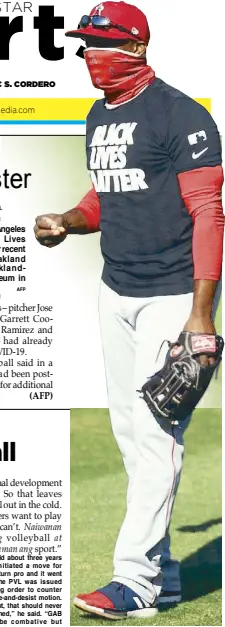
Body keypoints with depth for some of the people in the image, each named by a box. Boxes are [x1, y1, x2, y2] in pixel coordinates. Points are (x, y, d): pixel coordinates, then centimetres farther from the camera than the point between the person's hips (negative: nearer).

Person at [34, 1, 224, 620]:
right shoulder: (99, 117, 13)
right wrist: (68, 222, 3)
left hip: (173, 296, -8)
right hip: (115, 293, 9)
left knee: (156, 433, -9)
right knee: (130, 431, 9)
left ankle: (135, 580, -5)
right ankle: (162, 573, 18)